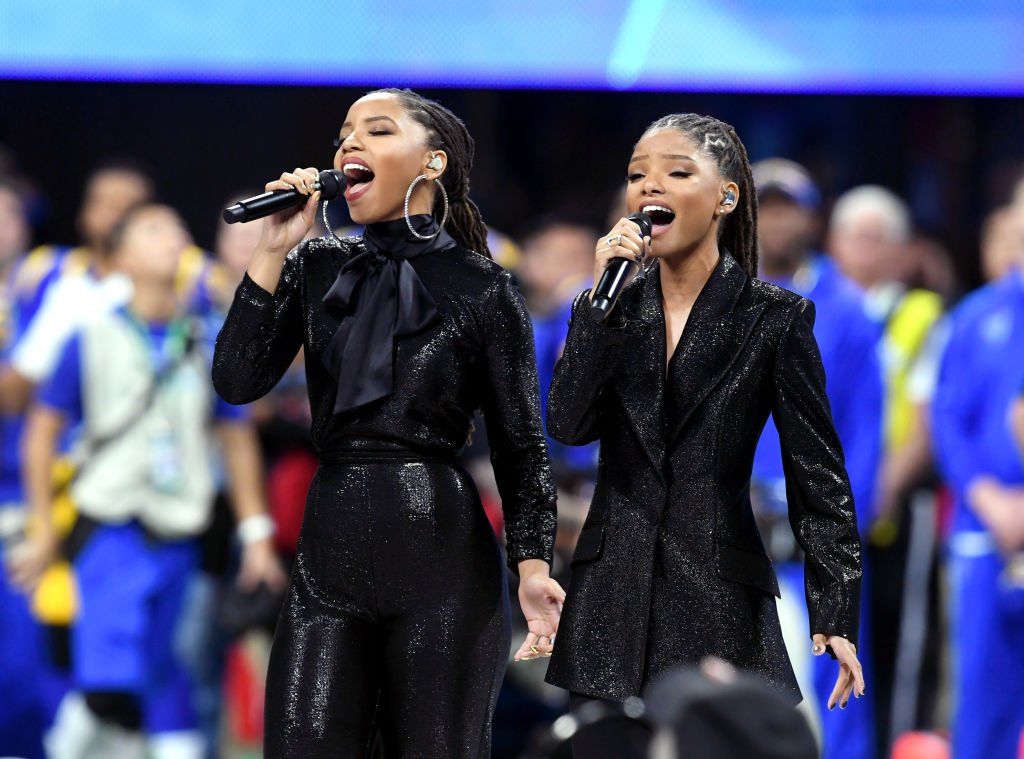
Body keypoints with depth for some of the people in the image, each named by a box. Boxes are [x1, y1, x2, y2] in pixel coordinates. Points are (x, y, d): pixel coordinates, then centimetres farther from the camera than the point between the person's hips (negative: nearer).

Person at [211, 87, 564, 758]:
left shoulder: (482, 289, -1)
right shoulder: (317, 267, 10)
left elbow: (521, 447, 0)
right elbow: (238, 381, -1)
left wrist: (533, 563, -12)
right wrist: (273, 252, -5)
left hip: (442, 555, -3)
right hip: (330, 549, 4)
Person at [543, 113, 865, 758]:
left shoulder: (774, 318, -2)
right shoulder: (619, 306, 8)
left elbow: (818, 476, -2)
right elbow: (569, 426, -6)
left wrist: (837, 615, -8)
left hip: (721, 601, -4)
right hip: (614, 600, 4)